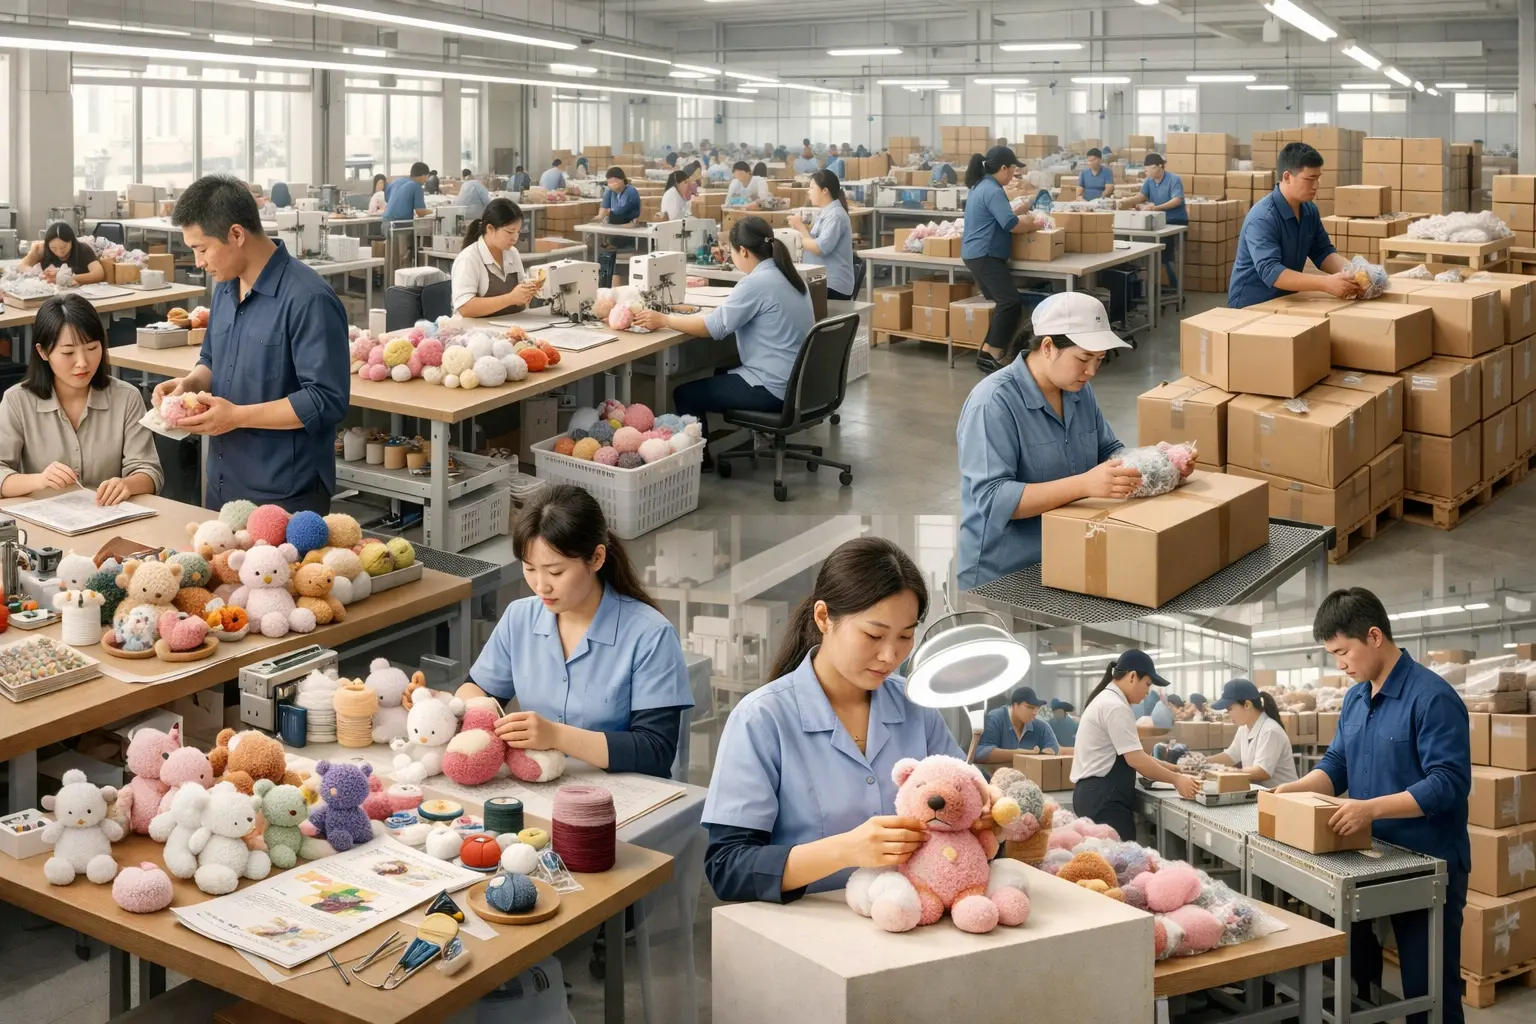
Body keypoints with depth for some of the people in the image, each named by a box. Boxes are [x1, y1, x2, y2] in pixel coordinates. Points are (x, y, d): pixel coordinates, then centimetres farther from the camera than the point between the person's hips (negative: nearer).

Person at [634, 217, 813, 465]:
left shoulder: (757, 282, -20)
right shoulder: (787, 275, 8)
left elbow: (714, 327, -19)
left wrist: (663, 320, -12)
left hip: (773, 388, -10)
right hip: (797, 382, 10)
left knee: (684, 394, 2)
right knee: (723, 373, 32)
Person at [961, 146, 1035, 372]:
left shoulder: (981, 186, 16)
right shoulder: (993, 191, -17)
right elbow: (1012, 225, -19)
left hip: (977, 254, 11)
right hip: (986, 256, -11)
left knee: (1000, 302, 13)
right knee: (1011, 303, -17)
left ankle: (988, 352, 10)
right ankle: (991, 353, -19)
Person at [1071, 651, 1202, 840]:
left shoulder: (1106, 700, 17)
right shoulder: (1115, 707, -16)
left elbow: (1131, 753, 18)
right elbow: (1135, 758, -19)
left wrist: (1170, 768, 11)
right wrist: (1176, 779, -11)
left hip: (1095, 793, 11)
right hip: (1103, 797, -11)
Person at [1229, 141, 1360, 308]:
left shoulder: (1309, 210, 4)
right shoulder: (1262, 219, -21)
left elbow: (1323, 252, 9)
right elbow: (1270, 272, -31)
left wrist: (1350, 270, -12)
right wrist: (1326, 283, -37)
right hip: (1250, 305, -7)